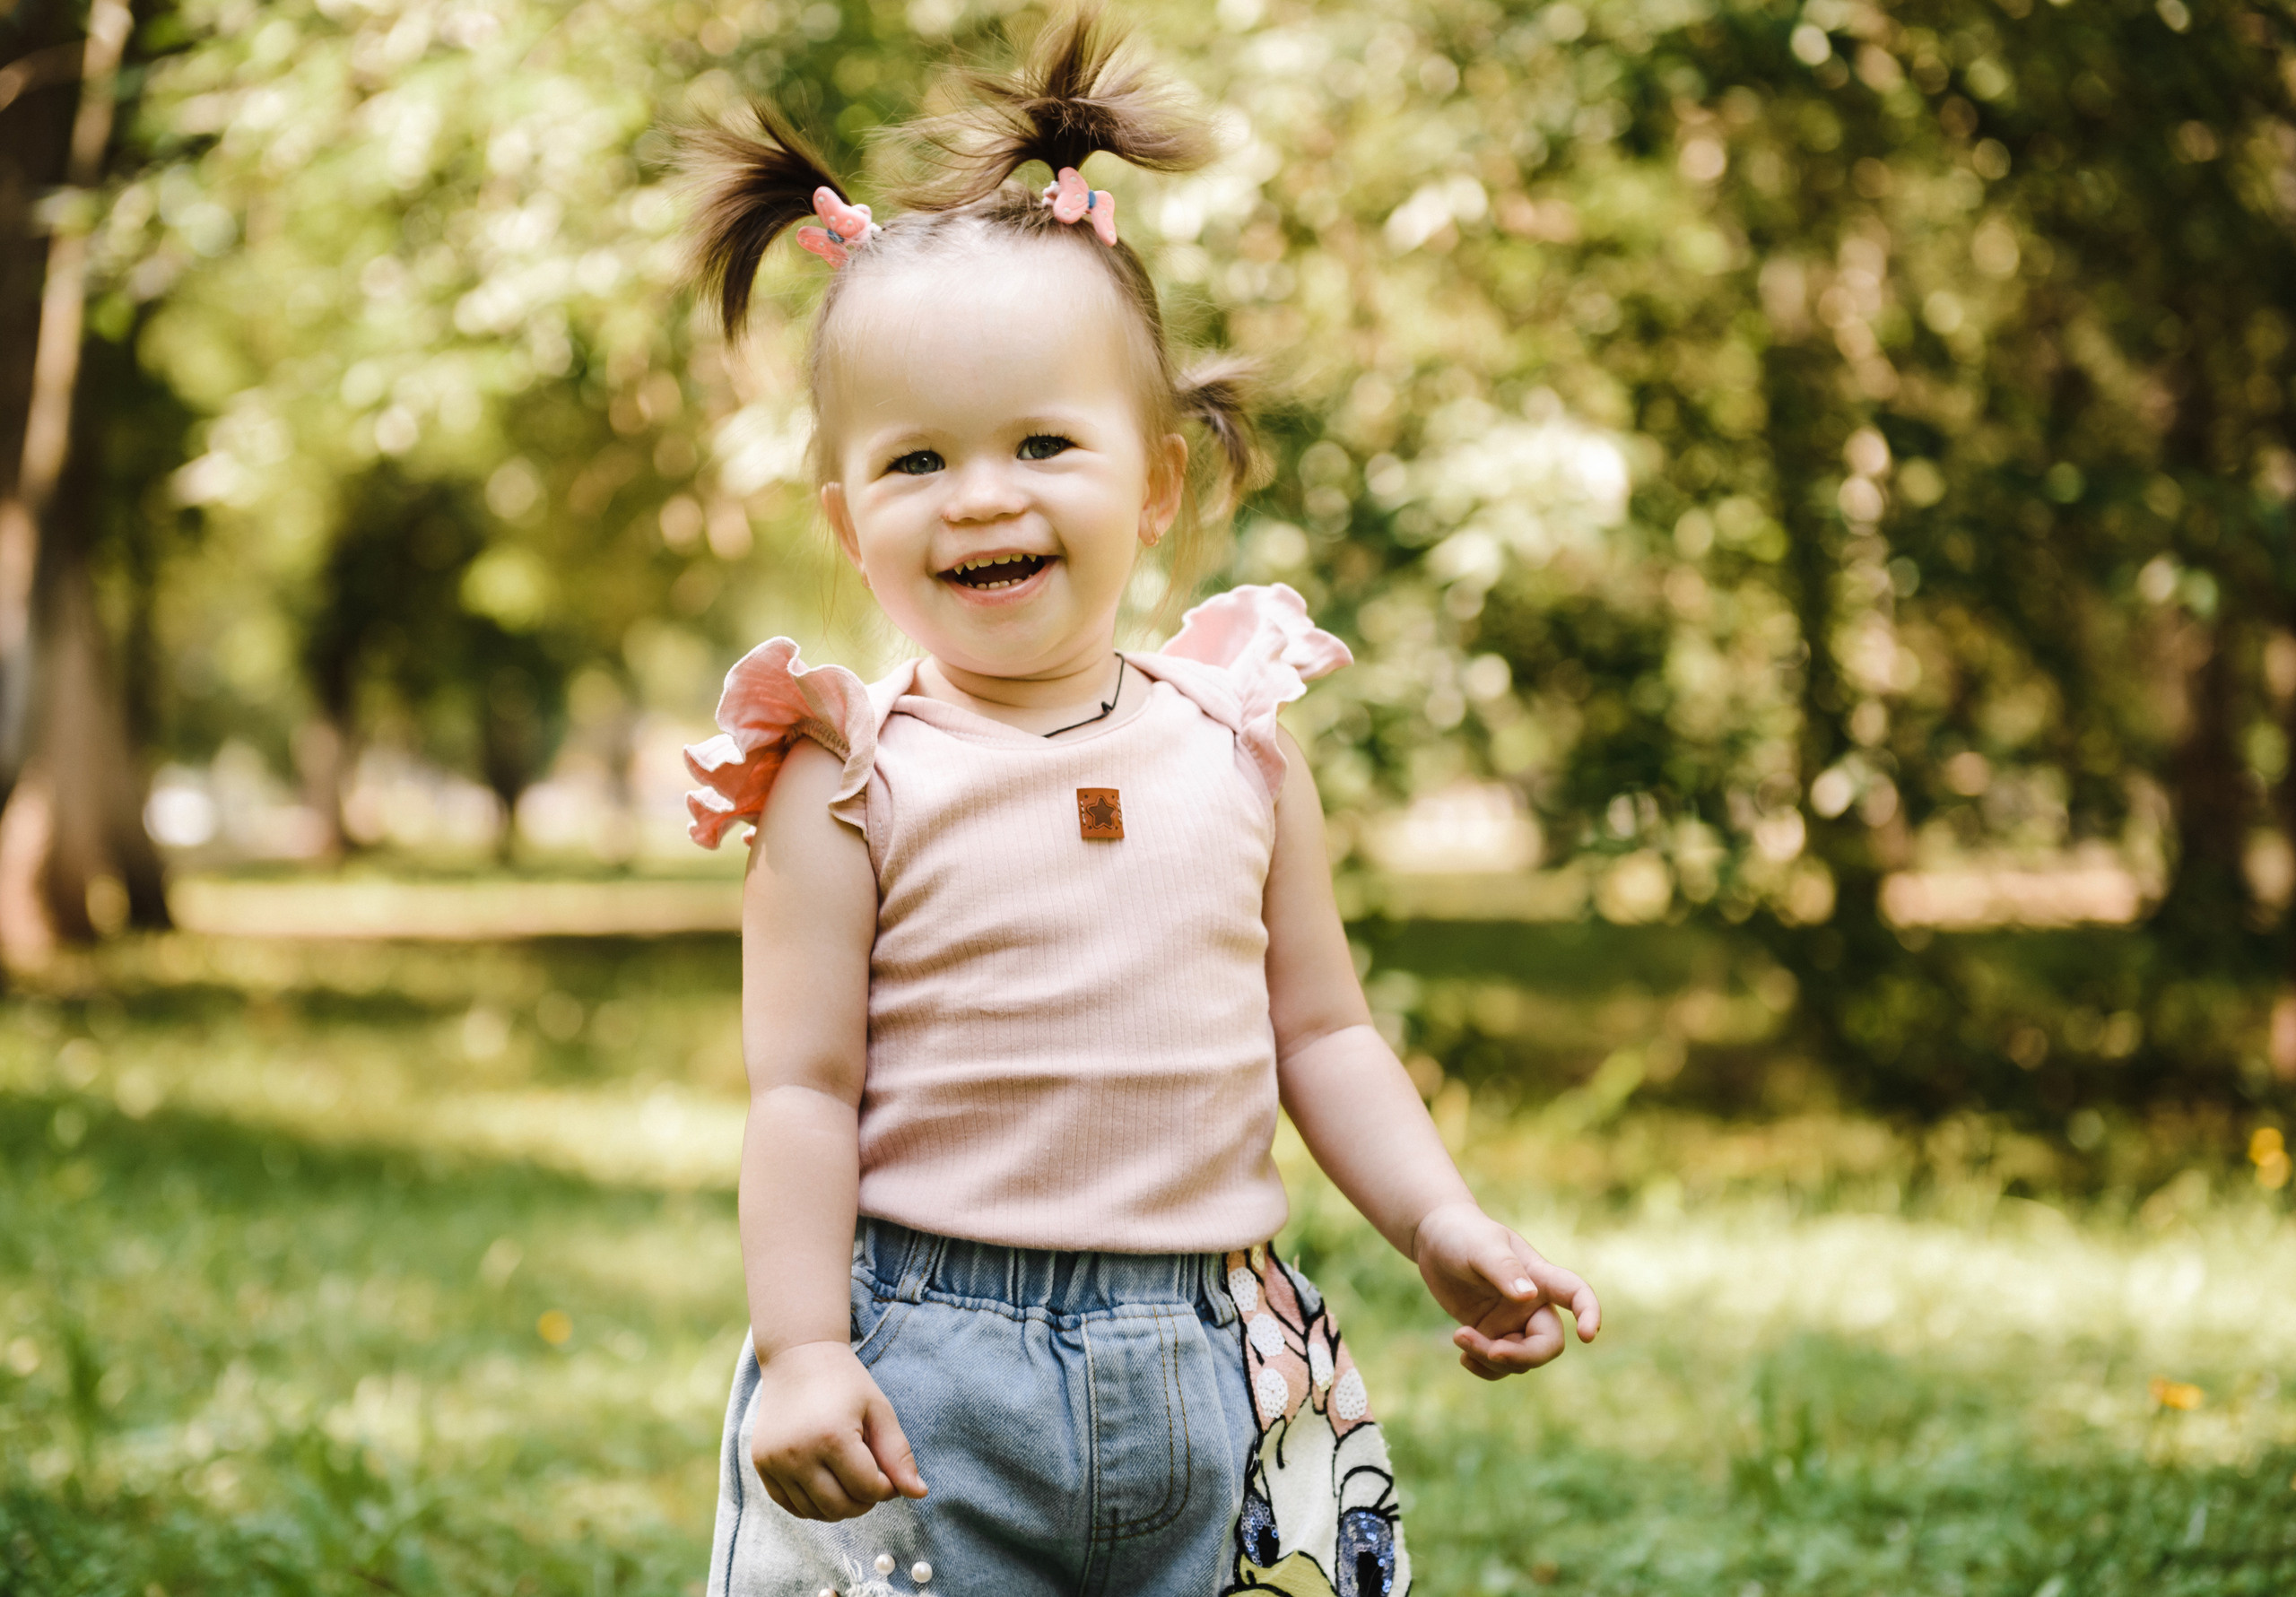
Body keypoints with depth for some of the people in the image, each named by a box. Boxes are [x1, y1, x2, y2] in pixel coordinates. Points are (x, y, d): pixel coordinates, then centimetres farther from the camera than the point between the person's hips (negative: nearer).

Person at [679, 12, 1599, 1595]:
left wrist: (1445, 1226, 1)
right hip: (925, 1367, -3)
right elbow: (803, 1089, -6)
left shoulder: (1240, 748, 4)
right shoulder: (851, 780, -5)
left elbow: (1322, 1034, 11)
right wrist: (801, 1351, -12)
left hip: (1211, 1372, 3)